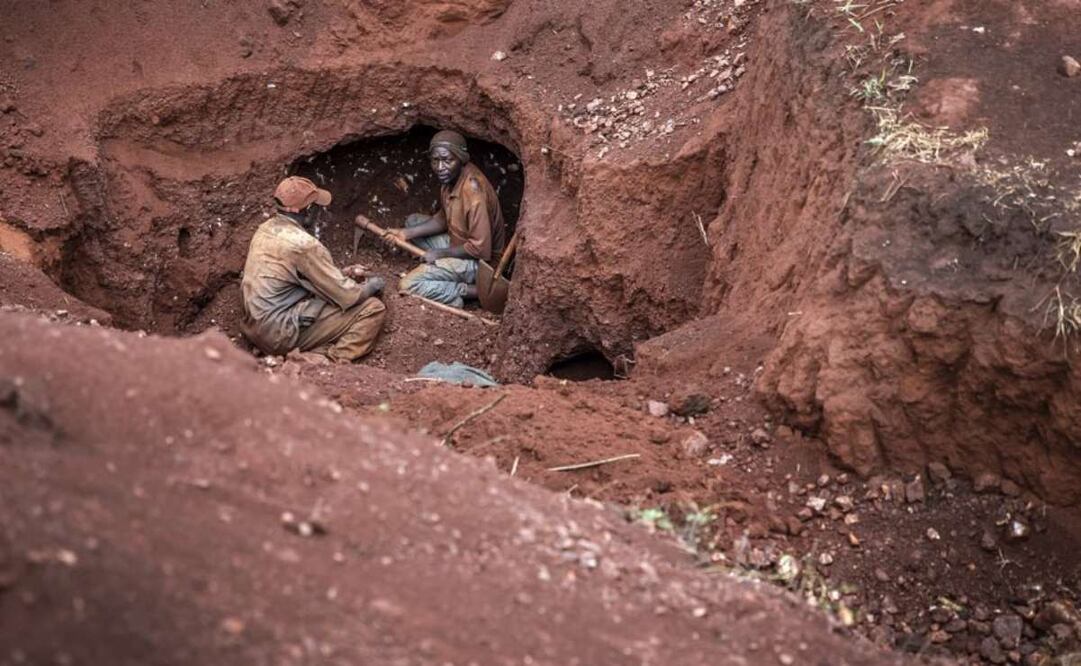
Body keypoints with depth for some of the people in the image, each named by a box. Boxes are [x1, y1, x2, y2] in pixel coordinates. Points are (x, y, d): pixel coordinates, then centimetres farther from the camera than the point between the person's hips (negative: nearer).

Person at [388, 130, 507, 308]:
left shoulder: (473, 190, -32)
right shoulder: (451, 177, -4)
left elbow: (480, 248, -30)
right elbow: (444, 219, 12)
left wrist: (440, 253, -18)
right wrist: (407, 233, 1)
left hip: (478, 259, -9)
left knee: (409, 285, -18)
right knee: (413, 221, 15)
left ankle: (472, 290, -10)